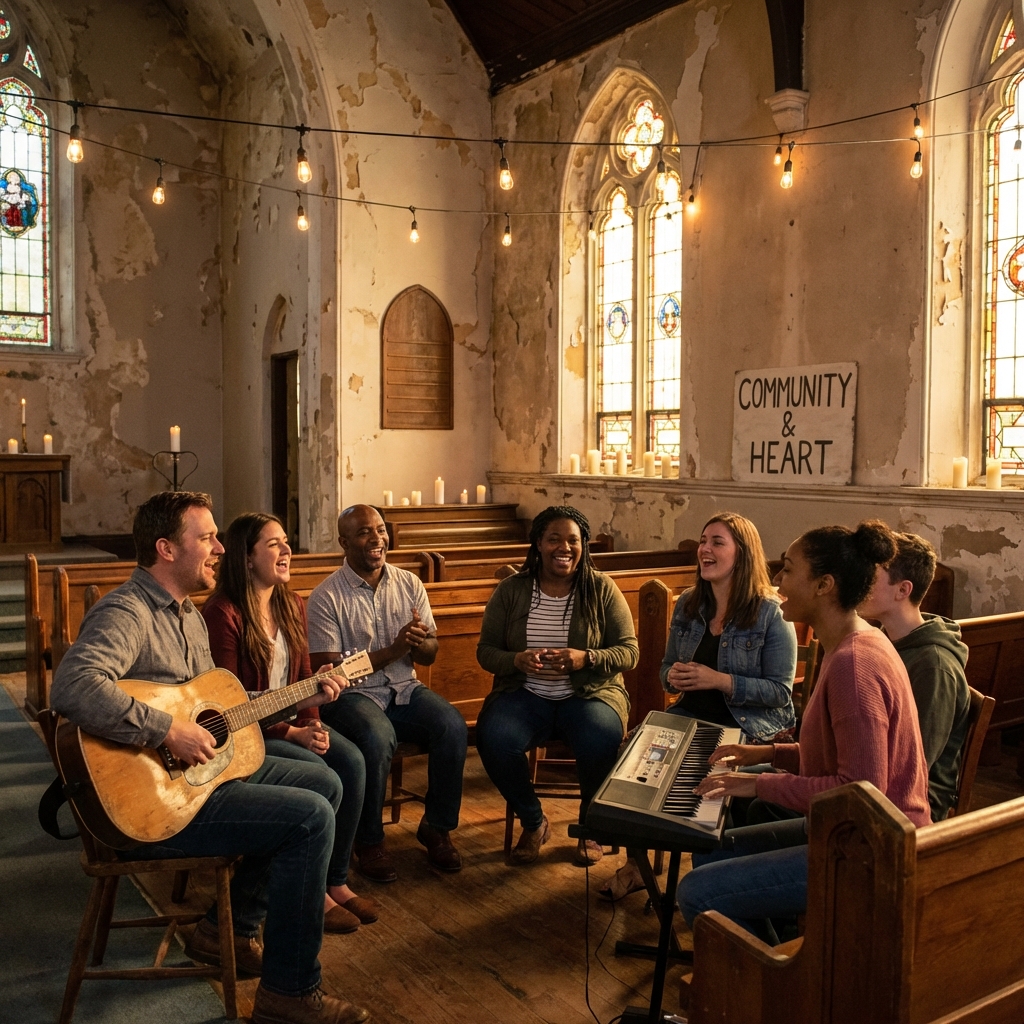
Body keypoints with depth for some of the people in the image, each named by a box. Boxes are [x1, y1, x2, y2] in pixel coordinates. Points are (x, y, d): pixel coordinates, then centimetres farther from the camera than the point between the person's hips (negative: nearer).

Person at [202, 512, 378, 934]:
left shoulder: (292, 606, 9)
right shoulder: (223, 614, -16)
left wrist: (312, 723, -7)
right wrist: (291, 734, -20)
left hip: (290, 721, 7)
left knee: (351, 760, -17)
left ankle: (337, 880, -4)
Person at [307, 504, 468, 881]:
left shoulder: (409, 584, 6)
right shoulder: (326, 597, -7)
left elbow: (430, 655, 8)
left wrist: (419, 643, -18)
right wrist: (392, 650, -20)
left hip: (404, 688, 4)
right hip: (352, 693, -4)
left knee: (453, 727, -23)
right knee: (378, 738, -35)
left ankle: (437, 827, -2)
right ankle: (369, 841, -11)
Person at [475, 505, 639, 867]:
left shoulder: (602, 589, -1)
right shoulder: (511, 590, 2)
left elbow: (629, 652, -3)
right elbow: (485, 650, 3)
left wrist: (586, 659, -23)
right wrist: (517, 660, -19)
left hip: (589, 694, -1)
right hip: (525, 694, 1)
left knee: (600, 741, -34)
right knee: (493, 739, -29)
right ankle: (533, 823, 1)